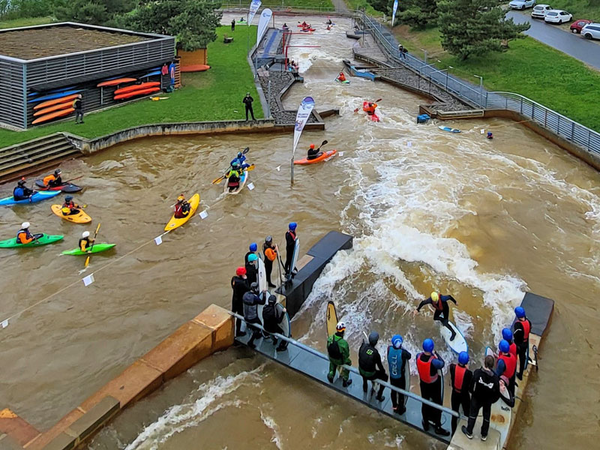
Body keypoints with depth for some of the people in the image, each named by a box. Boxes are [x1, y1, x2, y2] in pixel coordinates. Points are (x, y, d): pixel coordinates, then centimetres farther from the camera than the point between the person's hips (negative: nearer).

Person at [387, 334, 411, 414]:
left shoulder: (389, 349, -22)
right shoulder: (403, 352, -31)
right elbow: (409, 356, -11)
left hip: (392, 375, 4)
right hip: (400, 377, -4)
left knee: (393, 391, 25)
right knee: (401, 393, 18)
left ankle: (394, 406, 44)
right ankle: (401, 409, 35)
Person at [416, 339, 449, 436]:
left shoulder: (418, 356, -23)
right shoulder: (433, 361, -37)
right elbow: (442, 364, -17)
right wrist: (435, 354, -15)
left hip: (423, 383, 4)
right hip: (434, 385, -4)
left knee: (425, 403, 23)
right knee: (437, 405, 17)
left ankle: (426, 424, 43)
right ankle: (438, 427, 32)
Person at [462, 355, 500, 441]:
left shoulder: (477, 372, -30)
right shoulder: (495, 377, -25)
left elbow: (472, 385, -21)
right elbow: (497, 392, -15)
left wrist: (472, 392, 0)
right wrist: (493, 400, 4)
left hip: (476, 398, -1)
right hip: (488, 401, 1)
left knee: (473, 414, 19)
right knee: (486, 417, 23)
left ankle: (469, 432, 35)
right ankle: (484, 435, 38)